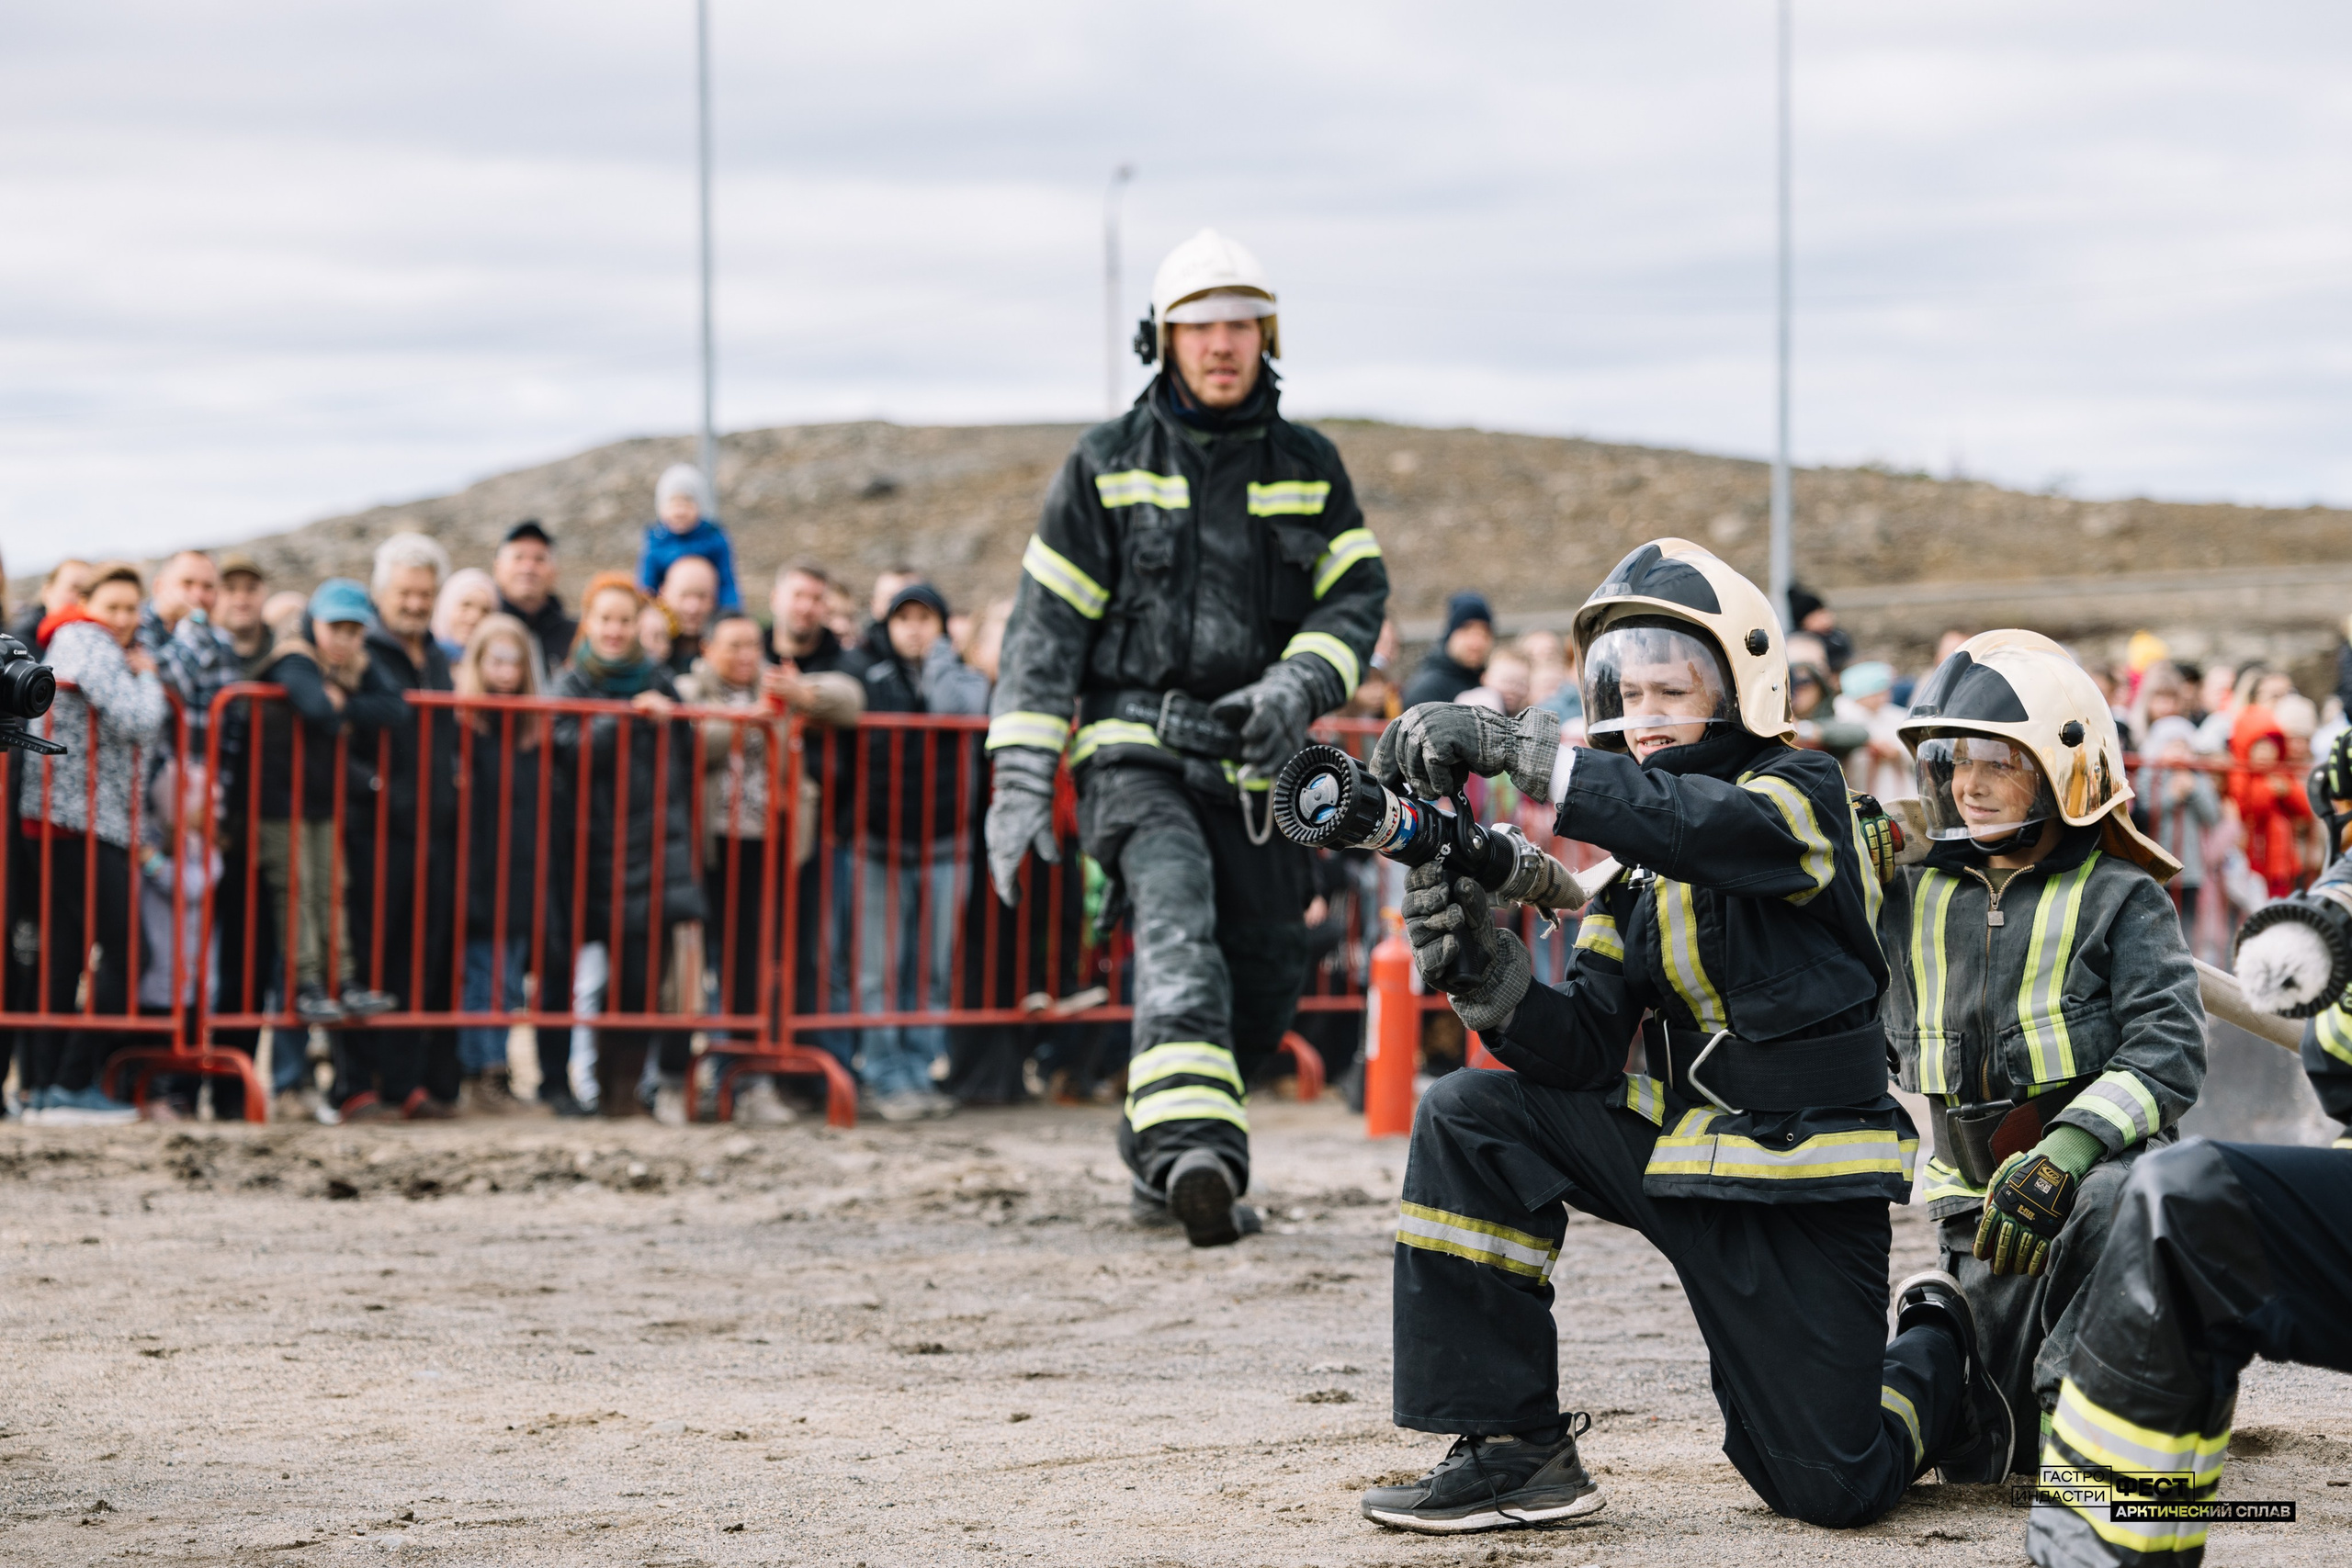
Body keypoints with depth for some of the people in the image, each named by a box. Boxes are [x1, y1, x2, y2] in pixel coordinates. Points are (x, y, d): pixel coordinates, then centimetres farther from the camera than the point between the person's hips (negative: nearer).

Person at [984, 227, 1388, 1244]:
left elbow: (1356, 597, 5)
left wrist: (1296, 686, -17)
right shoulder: (1107, 466, 4)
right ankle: (1192, 1148, -47)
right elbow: (1047, 624, 1)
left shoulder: (1310, 469, 11)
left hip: (1259, 767, 4)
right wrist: (1020, 780, -7)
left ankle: (1160, 1160, 29)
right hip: (1137, 752, -4)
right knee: (1177, 929, -28)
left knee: (1265, 982, 7)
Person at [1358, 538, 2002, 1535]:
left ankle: (1937, 1358, 31)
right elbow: (1586, 1046, -1)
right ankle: (1515, 1451, -11)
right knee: (1470, 1119, -14)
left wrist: (1506, 744, -40)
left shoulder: (1802, 795, -9)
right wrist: (1484, 973, -22)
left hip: (1799, 1175, -6)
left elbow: (1702, 826, -34)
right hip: (1675, 1144, 6)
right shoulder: (1636, 859, 10)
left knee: (1829, 1488, -5)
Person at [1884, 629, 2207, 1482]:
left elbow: (2169, 1052, -16)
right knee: (1979, 1452, -1)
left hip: (2101, 1165, -4)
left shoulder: (2119, 900, -4)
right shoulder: (1914, 895, 8)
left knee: (2114, 1199, -41)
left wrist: (2064, 1152, -30)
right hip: (1980, 1199, 4)